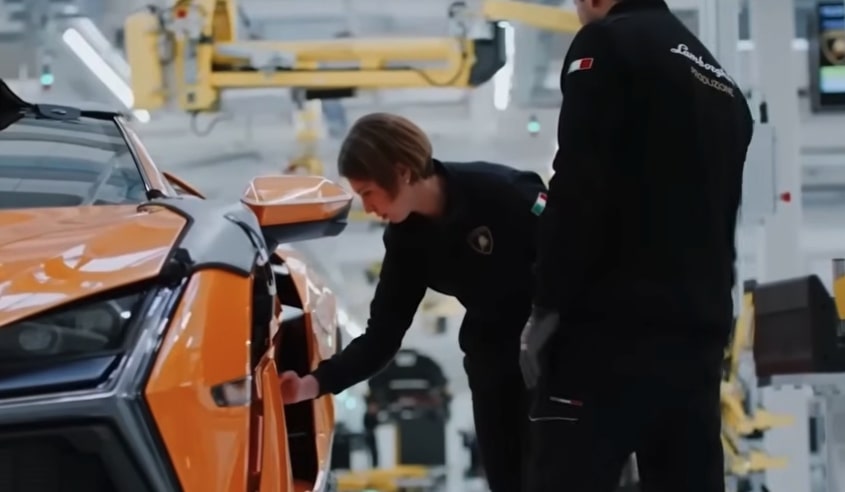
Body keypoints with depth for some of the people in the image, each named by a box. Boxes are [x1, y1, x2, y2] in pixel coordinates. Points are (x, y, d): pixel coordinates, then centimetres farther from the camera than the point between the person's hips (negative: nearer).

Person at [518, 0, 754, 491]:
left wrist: (548, 306, -10)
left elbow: (579, 189, -13)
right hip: (698, 332, 8)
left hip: (612, 328, -8)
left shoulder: (609, 42, -3)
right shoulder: (723, 85, 21)